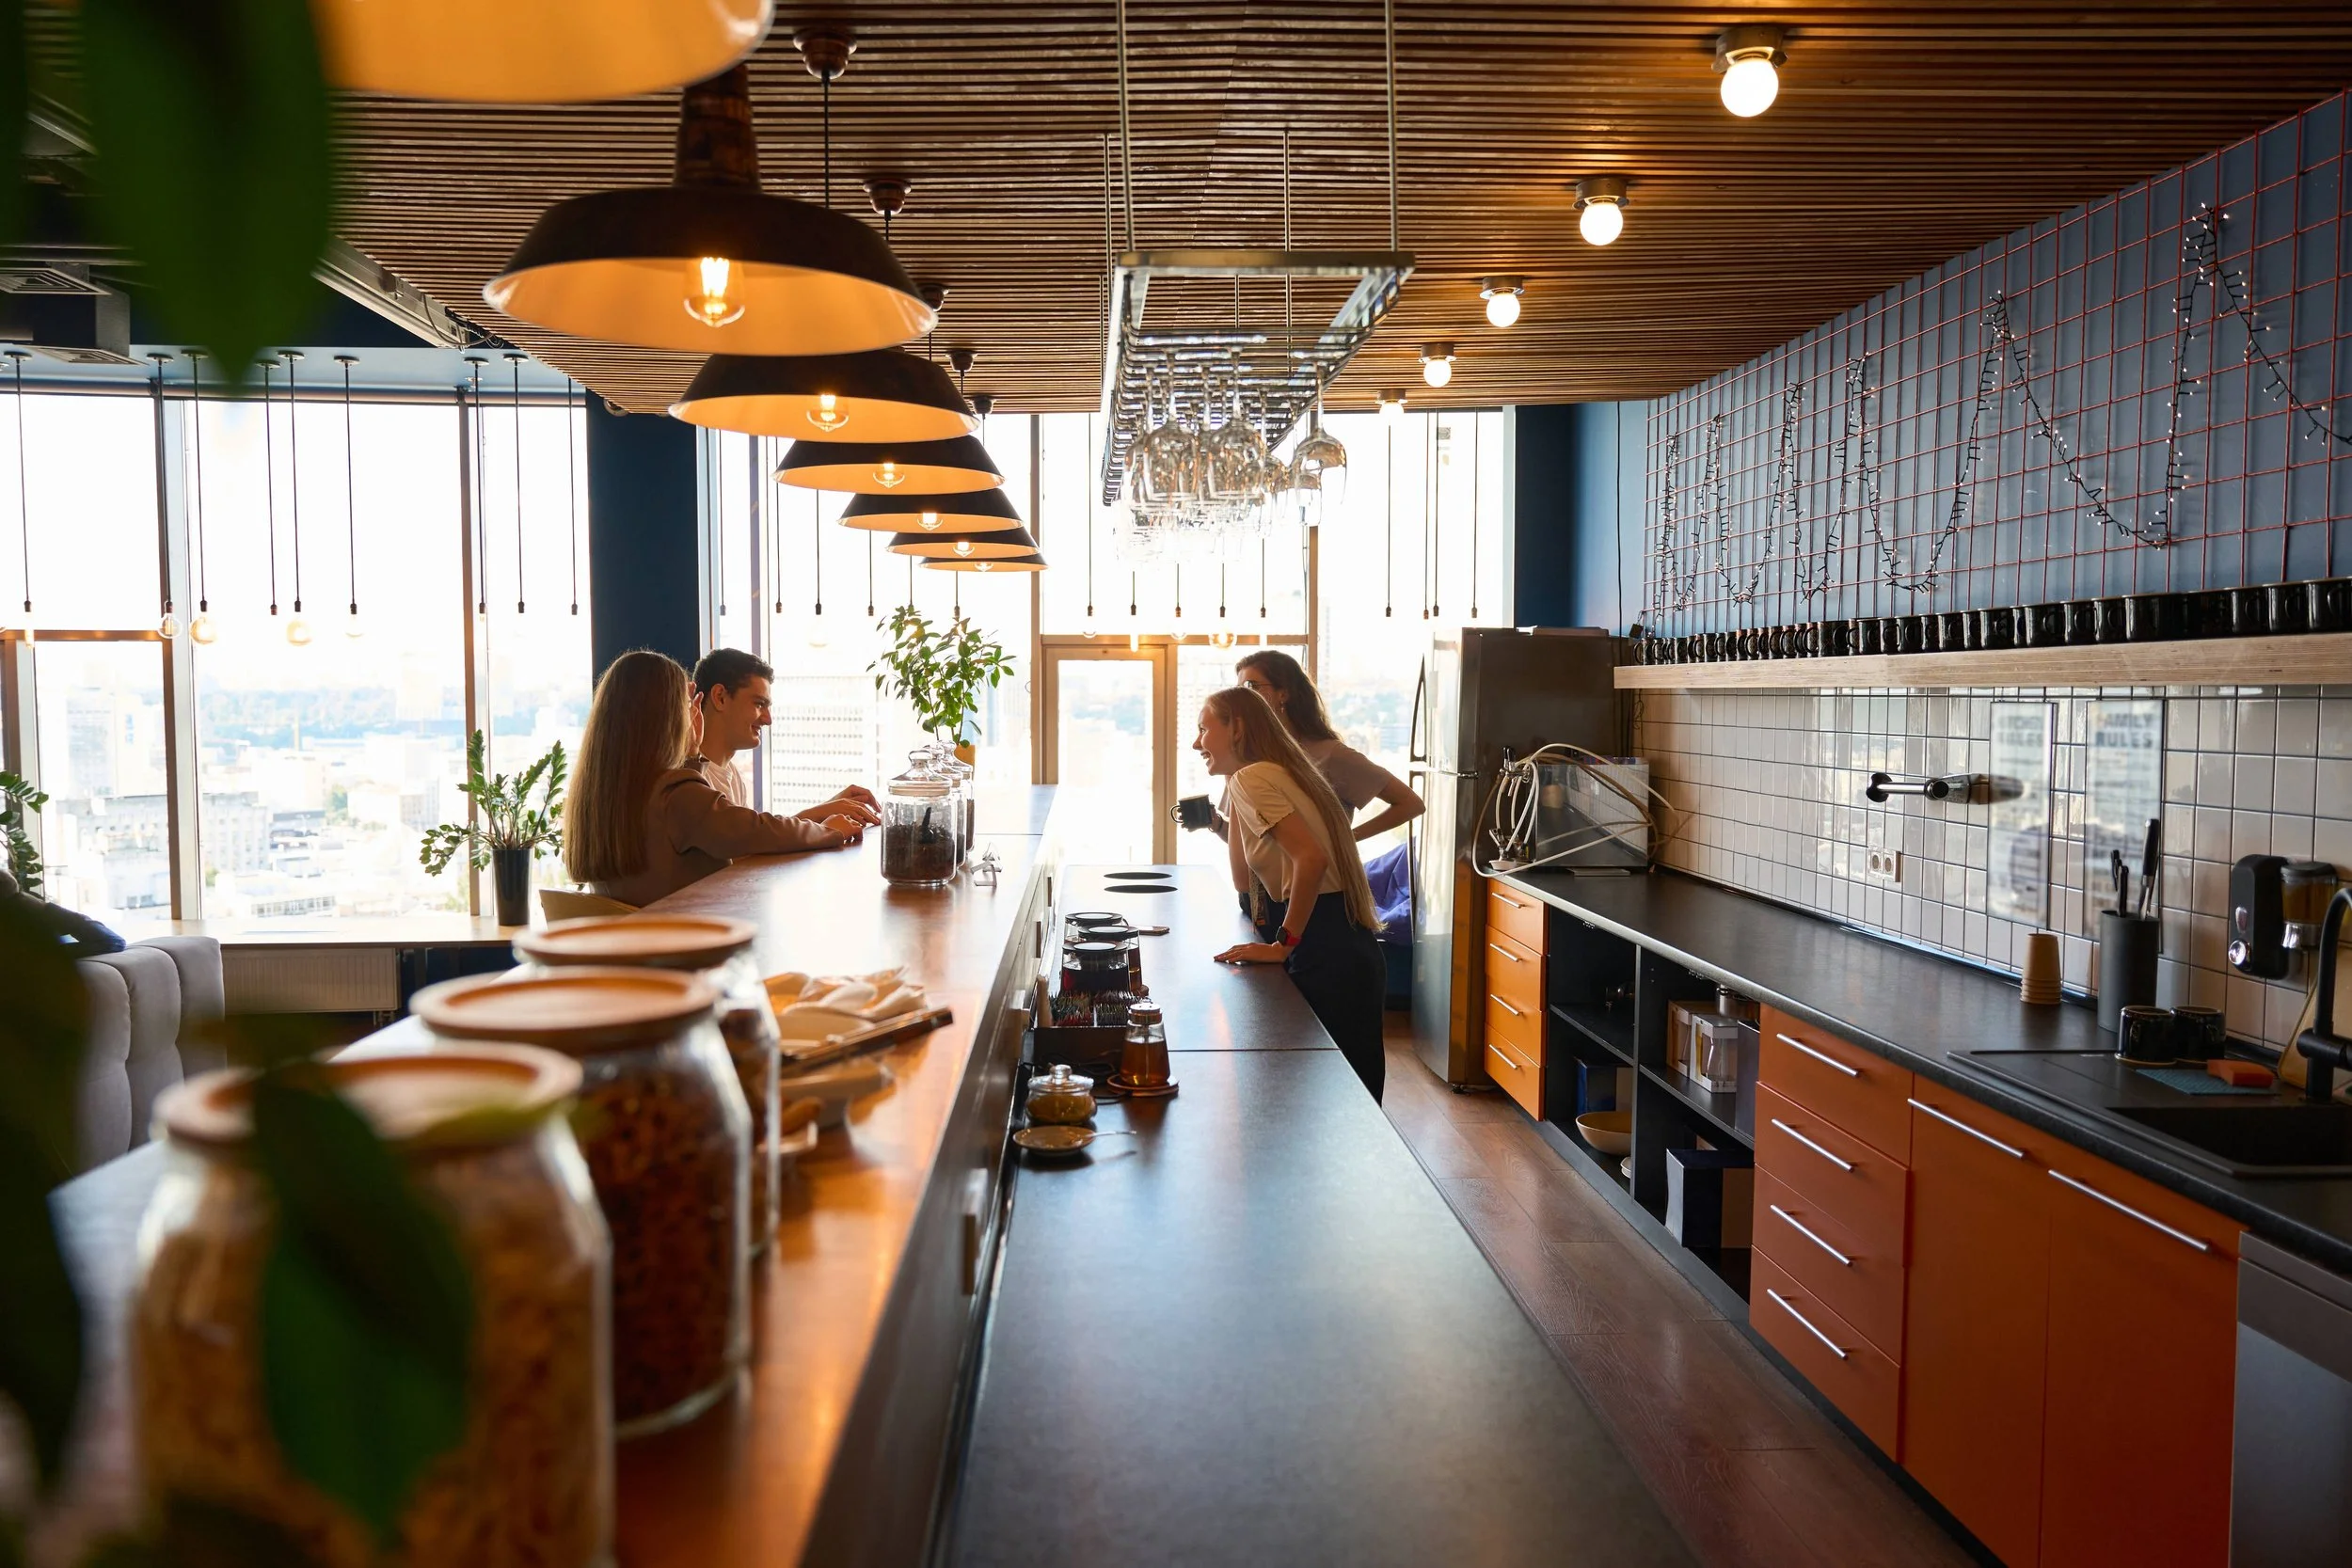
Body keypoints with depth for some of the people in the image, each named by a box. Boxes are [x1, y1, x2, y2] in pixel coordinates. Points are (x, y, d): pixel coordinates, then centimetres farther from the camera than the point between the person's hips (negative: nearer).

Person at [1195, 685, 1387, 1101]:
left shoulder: (1251, 778, -9)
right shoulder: (1273, 775, 21)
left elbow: (1311, 858, -23)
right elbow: (1245, 883, 21)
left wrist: (1284, 945, -17)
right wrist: (1217, 820, 19)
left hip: (1324, 952, -10)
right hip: (1347, 946, 10)